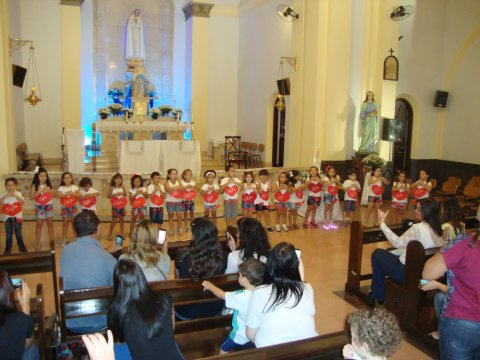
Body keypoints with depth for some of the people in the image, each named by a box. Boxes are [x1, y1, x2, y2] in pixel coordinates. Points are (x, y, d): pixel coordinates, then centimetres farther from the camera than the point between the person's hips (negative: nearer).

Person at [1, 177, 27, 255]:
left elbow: (22, 202, -21)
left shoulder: (18, 194, -7)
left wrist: (15, 195, -30)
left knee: (18, 233, 13)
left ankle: (21, 247, 25)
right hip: (7, 217, 0)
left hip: (17, 217, 0)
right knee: (8, 234, 5)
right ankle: (8, 249, 15)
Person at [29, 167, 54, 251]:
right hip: (39, 207, -3)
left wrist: (50, 191, -18)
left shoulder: (49, 184, -2)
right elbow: (31, 197, -17)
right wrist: (39, 191, -26)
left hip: (48, 206, 3)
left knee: (50, 223, 9)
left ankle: (52, 241, 20)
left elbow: (54, 195, 1)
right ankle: (38, 243, 9)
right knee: (39, 224, 1)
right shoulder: (34, 186, -9)